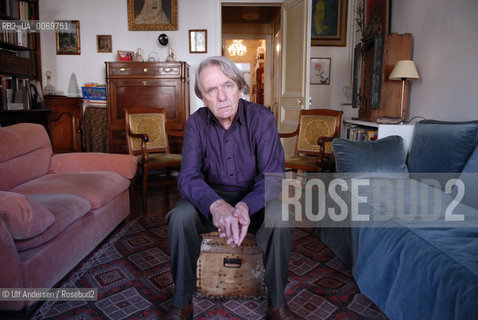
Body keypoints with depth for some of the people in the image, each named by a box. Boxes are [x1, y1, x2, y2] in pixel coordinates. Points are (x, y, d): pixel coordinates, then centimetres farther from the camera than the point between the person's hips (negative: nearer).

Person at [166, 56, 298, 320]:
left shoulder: (262, 117, -12)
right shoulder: (196, 123, -8)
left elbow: (273, 176, -19)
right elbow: (188, 176, -18)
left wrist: (245, 206, -40)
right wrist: (216, 205, -41)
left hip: (254, 200, -1)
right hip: (211, 198, 1)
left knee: (279, 216, -31)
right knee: (180, 216, -27)